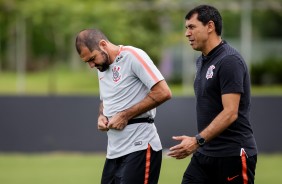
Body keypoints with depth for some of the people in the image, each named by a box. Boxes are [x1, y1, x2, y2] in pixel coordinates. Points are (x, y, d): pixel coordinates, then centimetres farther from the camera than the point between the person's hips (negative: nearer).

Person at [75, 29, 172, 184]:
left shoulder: (132, 55, -10)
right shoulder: (102, 67, 16)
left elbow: (163, 93, -18)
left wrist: (125, 116, -15)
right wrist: (101, 116, 7)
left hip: (139, 148, -8)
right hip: (113, 152, 8)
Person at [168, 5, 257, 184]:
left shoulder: (229, 61, -15)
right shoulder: (202, 61, 13)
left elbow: (230, 113, -22)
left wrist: (198, 141, -27)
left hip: (233, 155, -9)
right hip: (205, 154, 9)